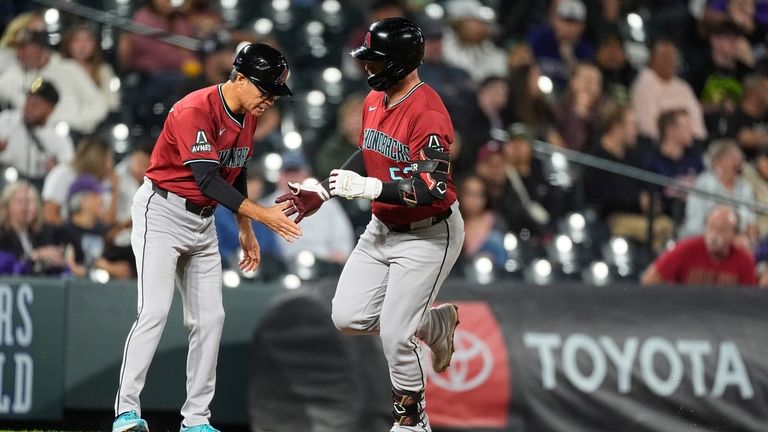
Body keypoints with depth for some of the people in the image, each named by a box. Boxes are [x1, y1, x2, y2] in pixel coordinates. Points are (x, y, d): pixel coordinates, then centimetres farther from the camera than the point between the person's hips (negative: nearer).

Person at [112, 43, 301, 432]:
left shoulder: (247, 116, 3)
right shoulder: (194, 111, -24)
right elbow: (208, 181, -30)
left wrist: (246, 231, 18)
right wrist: (261, 214, -34)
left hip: (203, 221, 8)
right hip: (162, 212, -8)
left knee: (210, 318, 4)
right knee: (154, 312, -18)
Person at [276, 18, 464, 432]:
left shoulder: (427, 114, -26)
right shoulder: (375, 99, 2)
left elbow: (432, 189, -32)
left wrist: (368, 188, -33)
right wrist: (323, 190, 12)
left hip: (427, 235, -9)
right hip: (383, 228, 9)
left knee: (394, 335, -10)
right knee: (348, 317, 4)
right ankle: (436, 323, 25)